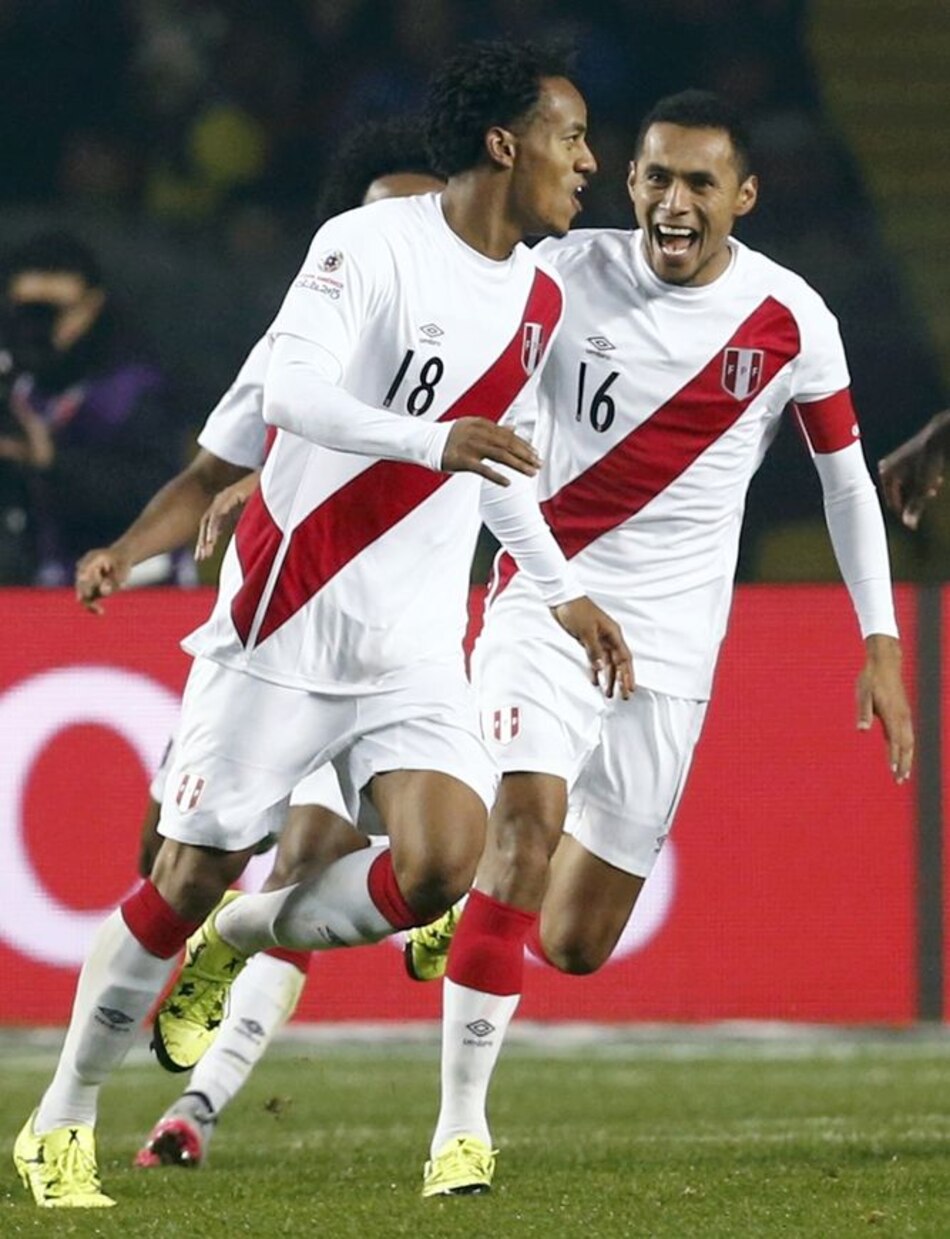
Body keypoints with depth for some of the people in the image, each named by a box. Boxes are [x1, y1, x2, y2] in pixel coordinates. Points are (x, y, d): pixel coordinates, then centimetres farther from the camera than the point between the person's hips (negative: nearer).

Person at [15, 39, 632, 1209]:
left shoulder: (538, 297, 10)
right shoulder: (371, 244, -13)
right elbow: (291, 389, -26)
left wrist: (562, 592, 26)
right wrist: (433, 441, -37)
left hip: (415, 650, 6)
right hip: (286, 618, -6)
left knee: (439, 866, -17)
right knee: (192, 875, 0)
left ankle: (239, 944, 12)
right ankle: (60, 1122, 17)